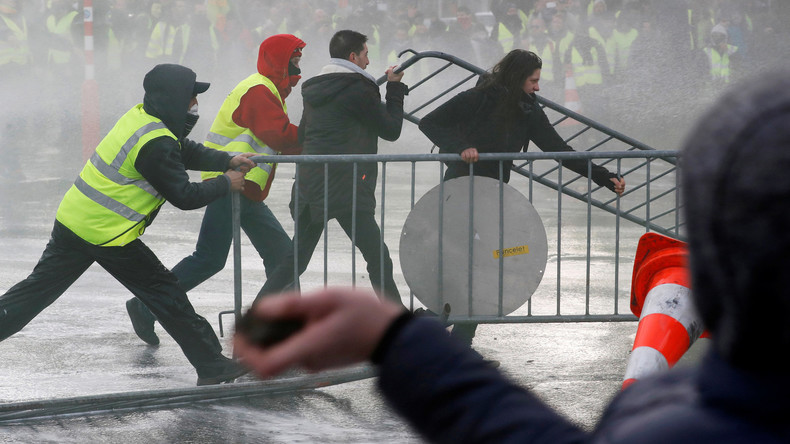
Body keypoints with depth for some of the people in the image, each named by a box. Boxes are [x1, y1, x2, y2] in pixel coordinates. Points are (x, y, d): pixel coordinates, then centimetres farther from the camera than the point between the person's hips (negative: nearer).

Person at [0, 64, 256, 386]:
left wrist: (228, 160, 10)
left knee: (37, 289, 11)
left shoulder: (140, 116, 8)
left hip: (72, 217, 9)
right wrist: (226, 184, -1)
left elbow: (186, 152, 21)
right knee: (165, 295, 2)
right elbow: (183, 196, -15)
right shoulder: (156, 144, -21)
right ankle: (211, 366, 10)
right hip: (107, 235, -9)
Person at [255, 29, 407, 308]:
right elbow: (391, 130, -1)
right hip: (346, 189, -8)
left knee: (296, 259, 13)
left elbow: (301, 137, 24)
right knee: (378, 257, -4)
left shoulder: (315, 90, 16)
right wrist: (395, 89, 8)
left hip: (309, 187, 8)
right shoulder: (358, 90, -8)